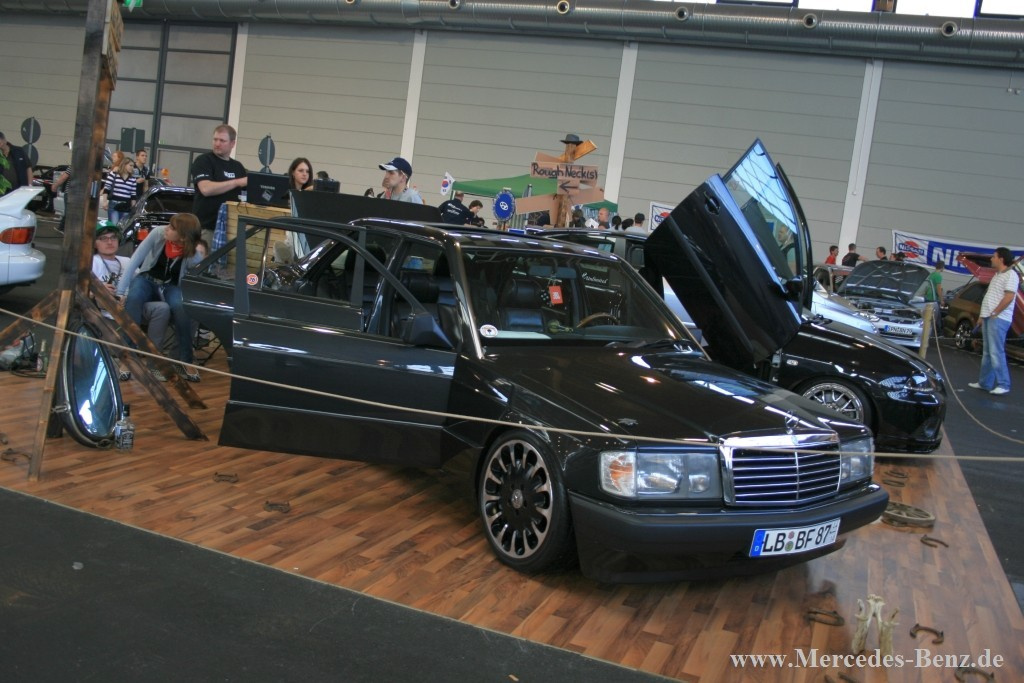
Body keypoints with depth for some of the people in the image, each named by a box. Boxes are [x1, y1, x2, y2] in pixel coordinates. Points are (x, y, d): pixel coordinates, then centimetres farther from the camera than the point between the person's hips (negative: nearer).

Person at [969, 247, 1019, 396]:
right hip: (988, 318, 10)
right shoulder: (997, 275, 20)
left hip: (998, 319, -10)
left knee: (996, 352, -12)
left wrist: (994, 313, -16)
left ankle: (1003, 385, -9)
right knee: (987, 352, 11)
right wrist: (982, 315, 19)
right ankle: (985, 383, 16)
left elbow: (1009, 297, -18)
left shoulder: (1011, 275, -10)